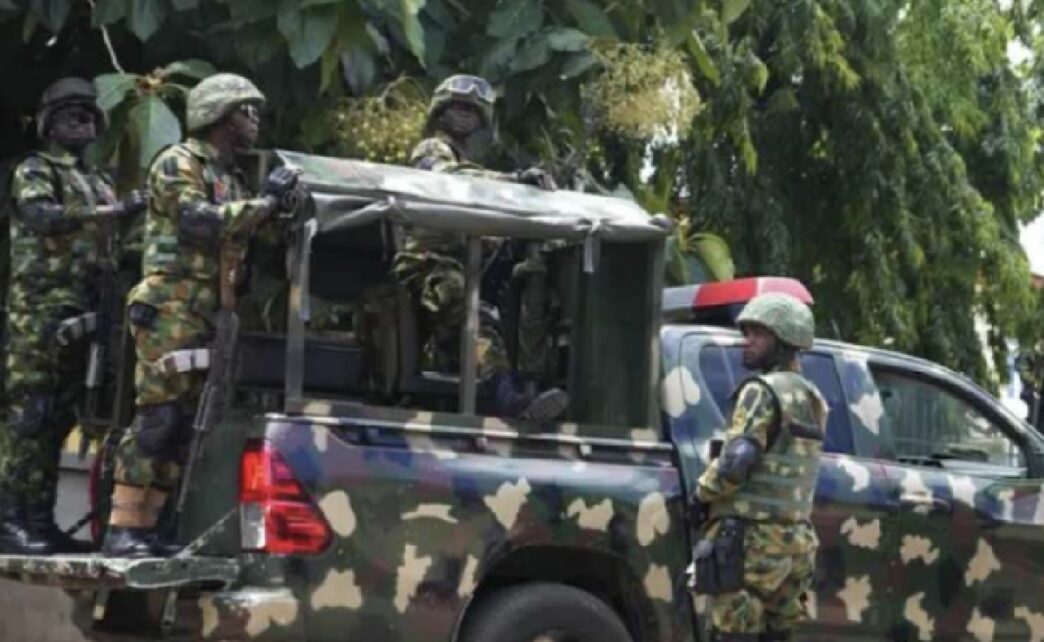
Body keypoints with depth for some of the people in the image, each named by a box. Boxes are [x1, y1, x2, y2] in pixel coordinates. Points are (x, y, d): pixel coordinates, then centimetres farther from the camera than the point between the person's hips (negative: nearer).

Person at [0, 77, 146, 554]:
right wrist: (112, 211, -24)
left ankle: (40, 519, 10)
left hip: (80, 312, 7)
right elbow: (41, 215, -19)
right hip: (39, 305, -7)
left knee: (60, 416, 7)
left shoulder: (98, 184, 25)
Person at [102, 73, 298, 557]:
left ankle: (145, 526, 7)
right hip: (172, 309, -9)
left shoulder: (230, 177, 23)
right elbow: (200, 223, -20)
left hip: (209, 316, 9)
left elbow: (241, 240, 20)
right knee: (158, 417, -14)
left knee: (181, 425, 6)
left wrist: (276, 208, 6)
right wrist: (265, 201, -14)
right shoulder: (178, 163, -4)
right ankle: (122, 529, -14)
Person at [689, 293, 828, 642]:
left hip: (748, 541, -9)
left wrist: (701, 493, -3)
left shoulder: (762, 391, -11)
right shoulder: (811, 398, 16)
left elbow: (735, 462, -20)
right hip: (793, 540, 9)